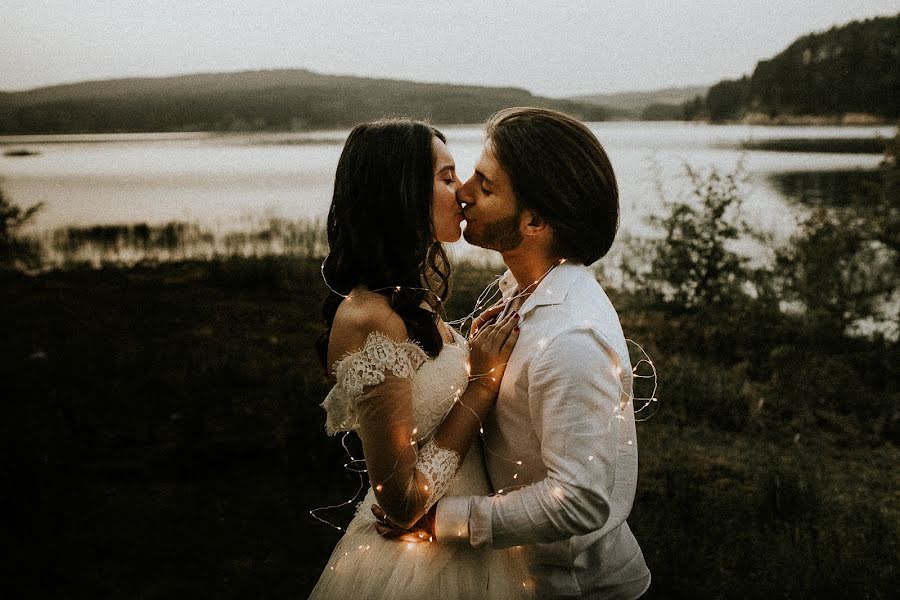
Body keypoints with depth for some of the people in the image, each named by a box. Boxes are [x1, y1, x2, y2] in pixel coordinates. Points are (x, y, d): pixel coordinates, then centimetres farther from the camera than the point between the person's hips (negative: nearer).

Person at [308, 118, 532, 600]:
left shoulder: (410, 301, 1)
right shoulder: (370, 321, -27)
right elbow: (402, 502, -24)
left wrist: (478, 354, -3)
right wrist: (484, 382, -20)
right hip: (419, 561, -8)